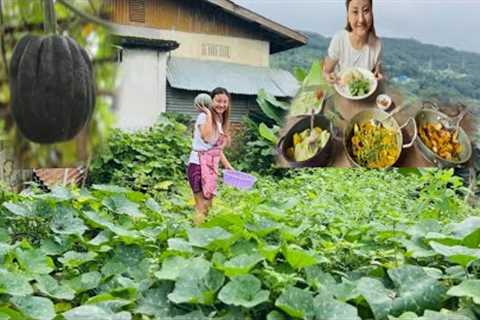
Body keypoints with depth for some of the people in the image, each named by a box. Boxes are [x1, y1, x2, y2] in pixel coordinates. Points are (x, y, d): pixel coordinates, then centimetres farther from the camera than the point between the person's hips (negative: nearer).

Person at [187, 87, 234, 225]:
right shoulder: (204, 117, -8)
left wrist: (227, 165, 16)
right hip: (199, 164, -9)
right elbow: (208, 138, -28)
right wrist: (208, 114, -21)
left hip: (211, 166, 9)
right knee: (201, 207, -12)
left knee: (207, 207, 12)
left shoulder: (220, 121, 16)